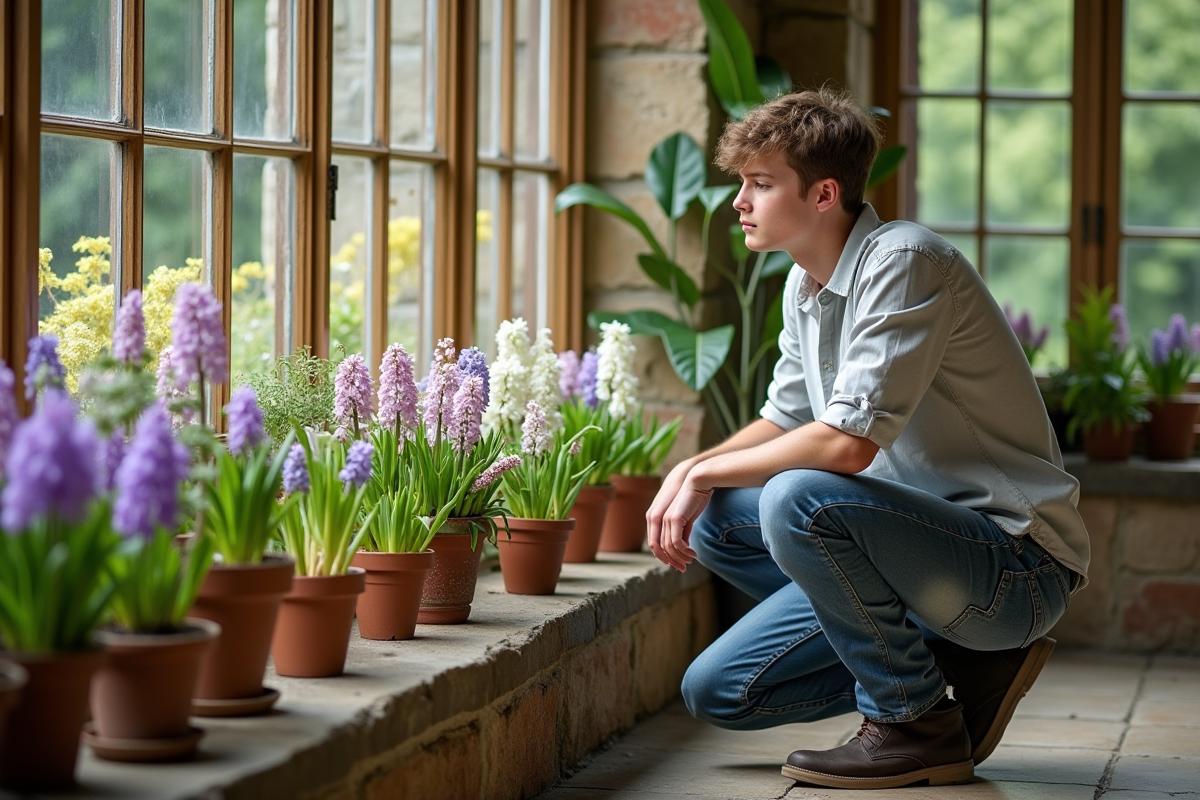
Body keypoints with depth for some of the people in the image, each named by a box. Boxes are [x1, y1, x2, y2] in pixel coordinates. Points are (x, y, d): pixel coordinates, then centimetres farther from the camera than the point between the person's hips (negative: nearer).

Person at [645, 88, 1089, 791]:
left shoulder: (904, 261, -19)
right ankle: (961, 662, 5)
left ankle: (919, 722, -12)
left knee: (799, 499, -30)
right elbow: (786, 421, 22)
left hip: (1017, 565, -9)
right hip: (926, 539, 9)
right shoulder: (805, 284, 9)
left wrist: (706, 473, -14)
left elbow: (849, 442, -27)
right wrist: (692, 472, 2)